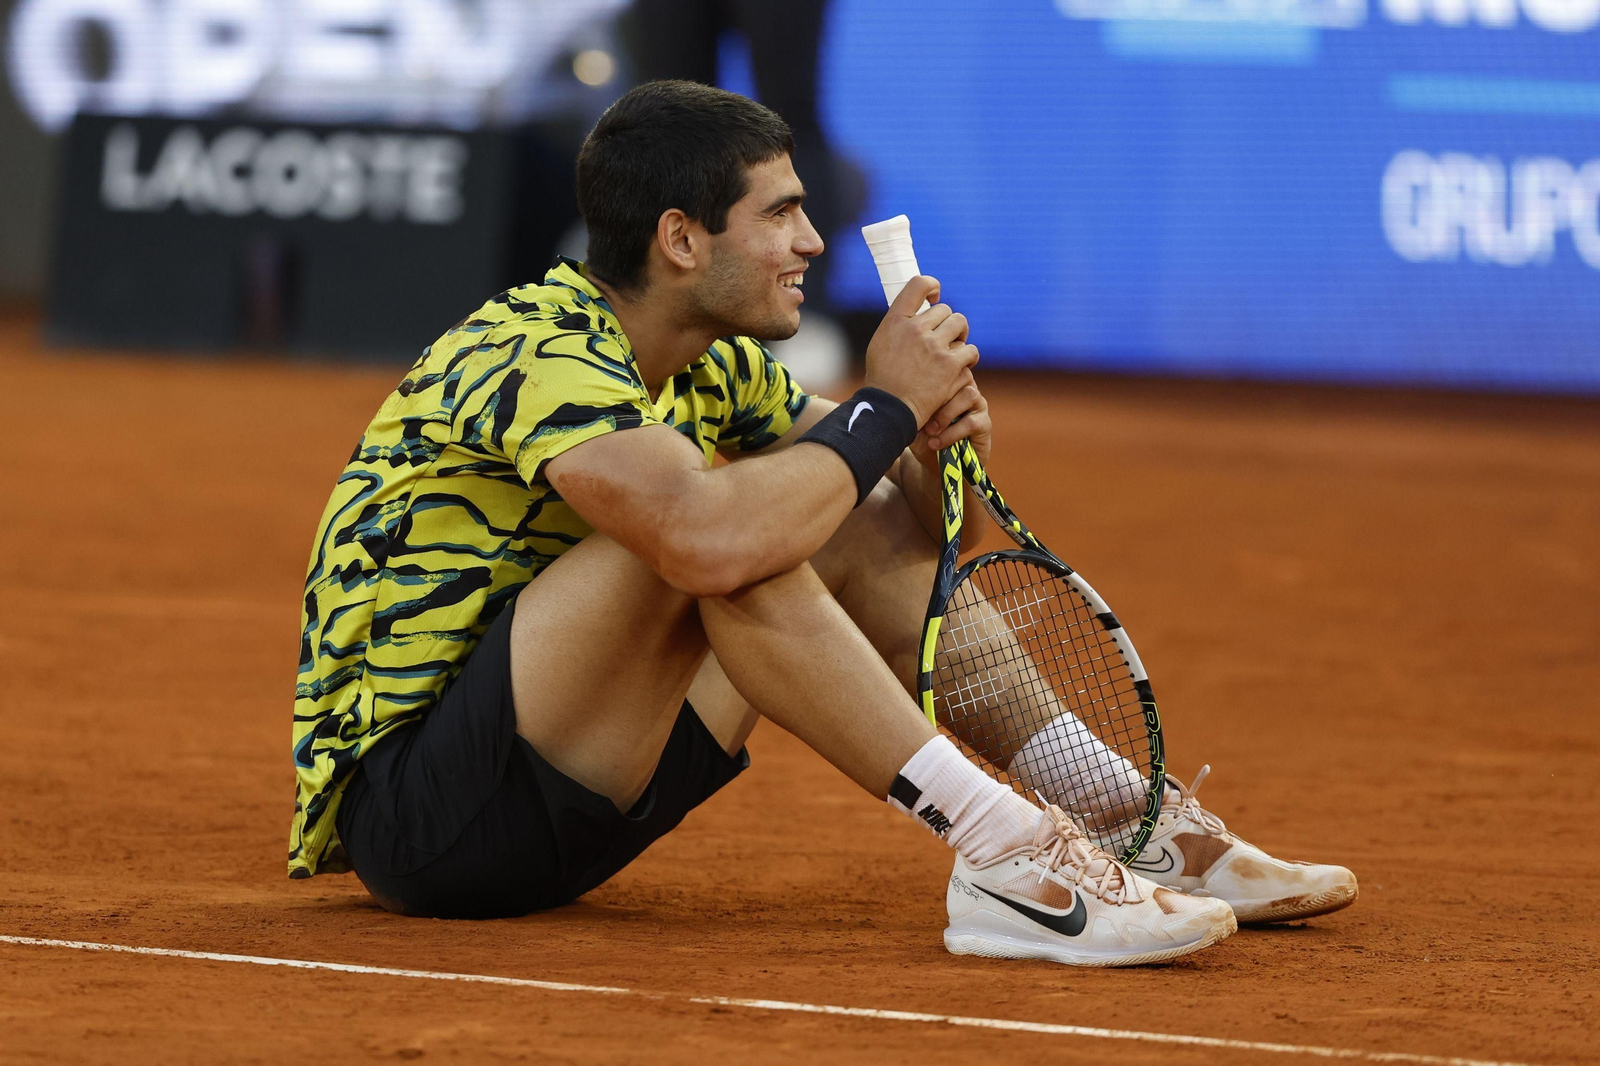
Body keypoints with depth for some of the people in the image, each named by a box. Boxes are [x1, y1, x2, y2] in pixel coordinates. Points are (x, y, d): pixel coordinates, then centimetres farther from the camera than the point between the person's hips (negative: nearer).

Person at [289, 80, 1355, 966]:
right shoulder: (538, 356, -21)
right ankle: (1001, 856, -31)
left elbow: (916, 524, 15)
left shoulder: (714, 368, 8)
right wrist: (885, 407, -23)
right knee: (715, 521, -29)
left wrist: (943, 437, -9)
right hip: (400, 802, -9)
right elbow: (709, 539, -39)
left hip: (558, 803, 9)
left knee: (871, 526, 4)